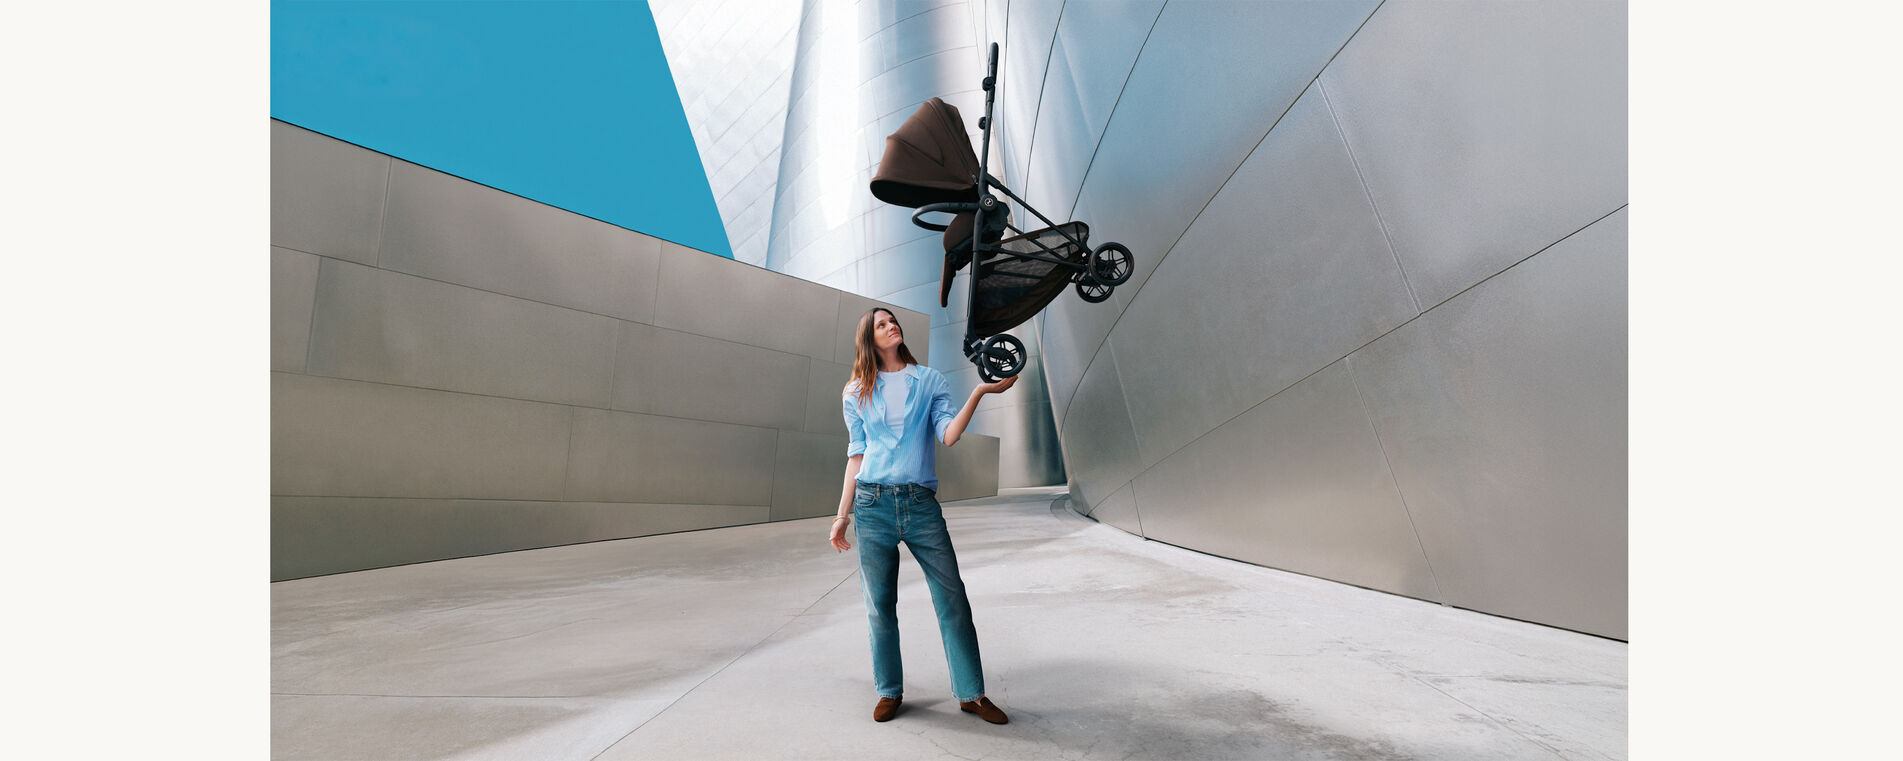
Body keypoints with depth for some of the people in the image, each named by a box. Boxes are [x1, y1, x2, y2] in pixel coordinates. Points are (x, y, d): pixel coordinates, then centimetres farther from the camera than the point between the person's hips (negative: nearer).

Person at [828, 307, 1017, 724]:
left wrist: (979, 393, -16)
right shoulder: (857, 393, 12)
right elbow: (857, 455, 13)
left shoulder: (929, 380, 10)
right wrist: (843, 514, 10)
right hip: (874, 505, 1)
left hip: (921, 503, 0)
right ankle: (889, 691, 24)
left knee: (953, 600, 0)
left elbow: (948, 434, -3)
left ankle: (971, 693, 14)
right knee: (880, 606, 6)